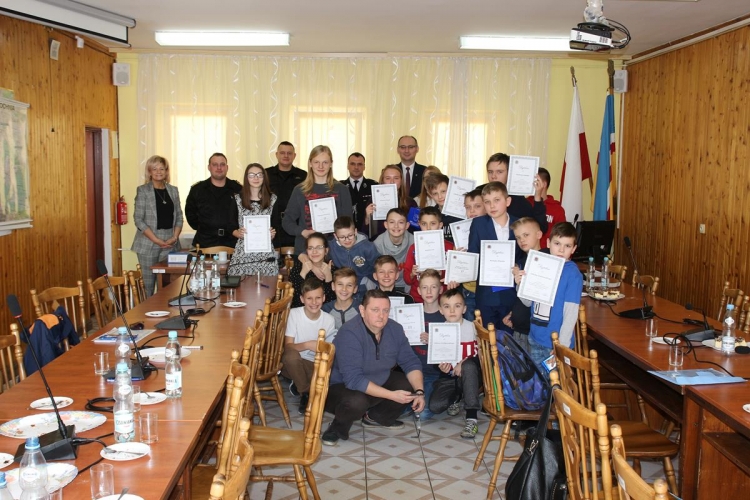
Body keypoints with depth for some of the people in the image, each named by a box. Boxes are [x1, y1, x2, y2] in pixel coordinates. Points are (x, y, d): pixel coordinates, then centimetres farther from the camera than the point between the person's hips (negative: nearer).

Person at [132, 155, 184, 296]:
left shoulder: (173, 190, 12)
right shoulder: (143, 190, -1)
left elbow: (179, 217, 12)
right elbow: (138, 220, -6)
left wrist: (175, 237, -4)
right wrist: (157, 240, -13)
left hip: (170, 244, 3)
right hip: (148, 244, -3)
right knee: (148, 283, -1)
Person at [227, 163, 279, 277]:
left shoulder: (273, 199, 8)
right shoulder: (237, 199, 6)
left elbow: (276, 225, 11)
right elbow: (231, 228, 7)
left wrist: (272, 234, -9)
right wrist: (238, 233, -13)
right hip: (242, 252, 0)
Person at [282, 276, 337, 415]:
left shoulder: (329, 319, -4)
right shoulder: (294, 313, -11)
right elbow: (288, 346, -15)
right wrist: (307, 345, -33)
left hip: (315, 366, 2)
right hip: (293, 363, -2)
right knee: (291, 355, -37)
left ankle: (299, 385, 5)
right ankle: (306, 393, -10)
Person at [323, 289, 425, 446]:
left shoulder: (395, 329, -8)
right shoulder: (349, 333, -29)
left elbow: (411, 362, -3)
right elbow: (353, 379, -34)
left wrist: (419, 391, -21)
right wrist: (392, 395, -36)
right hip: (341, 386, -7)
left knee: (410, 385, -9)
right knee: (357, 401, -37)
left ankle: (376, 417, 15)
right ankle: (339, 427, -3)